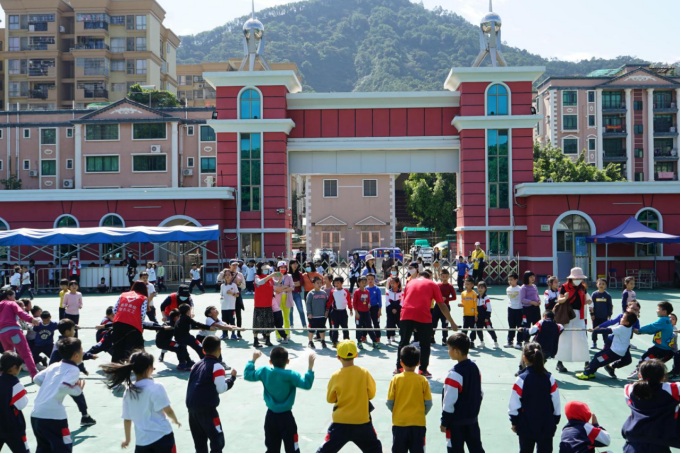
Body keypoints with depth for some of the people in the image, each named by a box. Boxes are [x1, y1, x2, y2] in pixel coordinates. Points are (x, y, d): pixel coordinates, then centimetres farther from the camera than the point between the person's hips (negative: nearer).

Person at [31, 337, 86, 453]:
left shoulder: (54, 366, 14)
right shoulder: (73, 369, -7)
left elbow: (37, 379, 18)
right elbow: (64, 387, -23)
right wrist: (78, 389, -6)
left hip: (36, 414, 8)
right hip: (53, 415, -7)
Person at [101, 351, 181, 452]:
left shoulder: (128, 391, 4)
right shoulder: (156, 387, -13)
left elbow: (127, 419, 11)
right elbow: (168, 410, -13)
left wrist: (127, 439, 24)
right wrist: (175, 421, 9)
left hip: (142, 441, 5)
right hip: (162, 436, -5)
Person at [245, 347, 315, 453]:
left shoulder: (264, 371, -5)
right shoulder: (290, 375, -17)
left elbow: (247, 375, 9)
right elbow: (306, 384, -24)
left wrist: (253, 360, 17)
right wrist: (310, 366, -25)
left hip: (270, 416, 5)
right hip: (285, 417, -5)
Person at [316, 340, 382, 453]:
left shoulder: (336, 376, -10)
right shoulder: (364, 373, -9)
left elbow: (330, 399, 1)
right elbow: (371, 394, 3)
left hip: (341, 422, 0)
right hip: (362, 421, 1)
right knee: (374, 449, 19)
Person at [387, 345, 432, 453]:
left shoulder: (396, 379, -7)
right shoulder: (423, 380, -7)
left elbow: (389, 403, -4)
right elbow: (428, 403, -4)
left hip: (399, 422, 0)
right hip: (418, 422, 0)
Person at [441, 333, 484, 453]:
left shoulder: (454, 374, -23)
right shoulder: (474, 368, 2)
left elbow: (449, 402, -20)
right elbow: (479, 394, 11)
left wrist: (444, 422, -11)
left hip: (456, 421, -8)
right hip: (472, 418, 8)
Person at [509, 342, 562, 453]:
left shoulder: (521, 379, -16)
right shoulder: (550, 378, -7)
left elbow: (514, 404, -12)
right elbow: (556, 402, -1)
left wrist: (514, 422, 3)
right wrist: (555, 421, 12)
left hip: (526, 425, -2)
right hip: (546, 425, 2)